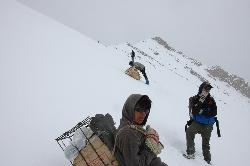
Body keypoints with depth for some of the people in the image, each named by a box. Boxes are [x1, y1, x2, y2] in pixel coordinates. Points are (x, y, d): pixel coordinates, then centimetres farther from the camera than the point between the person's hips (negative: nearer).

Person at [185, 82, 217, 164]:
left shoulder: (211, 100, -4)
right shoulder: (194, 99, -9)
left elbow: (214, 113, -11)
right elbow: (194, 112, -20)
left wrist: (203, 112, -20)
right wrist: (200, 102, -29)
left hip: (207, 125, 1)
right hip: (196, 123, -1)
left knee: (206, 143, 13)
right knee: (189, 132, -29)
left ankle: (207, 159, 32)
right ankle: (190, 153, -21)